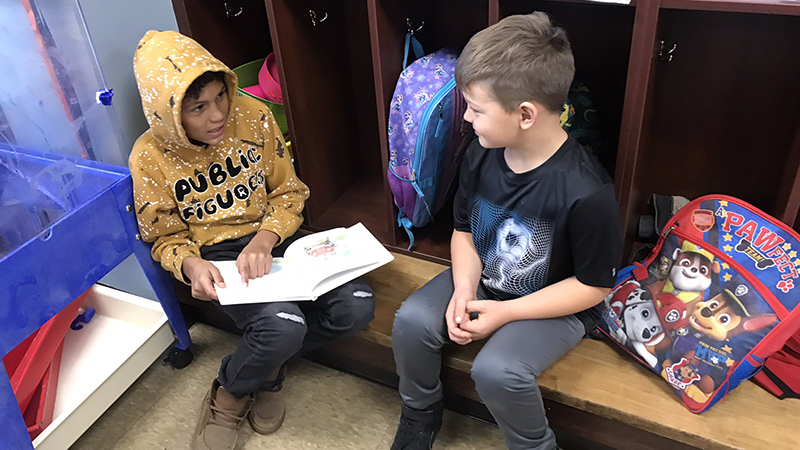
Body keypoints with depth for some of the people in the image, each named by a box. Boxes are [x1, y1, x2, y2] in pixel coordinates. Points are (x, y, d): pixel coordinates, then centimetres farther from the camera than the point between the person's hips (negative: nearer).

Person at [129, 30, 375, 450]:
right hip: (217, 256, -3)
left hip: (272, 237, 4)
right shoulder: (150, 157, -11)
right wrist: (191, 265, -23)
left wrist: (266, 238, -20)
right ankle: (231, 389, 5)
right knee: (283, 325, -32)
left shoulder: (253, 117, -7)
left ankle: (267, 362, 8)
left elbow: (288, 191, 0)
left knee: (355, 304, -19)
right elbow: (167, 237, 1)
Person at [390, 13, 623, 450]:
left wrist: (506, 312, -20)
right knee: (411, 321, -12)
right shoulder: (480, 155, -10)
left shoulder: (586, 192, -29)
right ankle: (420, 413, 17)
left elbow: (594, 286, -17)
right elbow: (464, 231, 3)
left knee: (495, 370, -27)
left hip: (555, 304, -5)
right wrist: (463, 290, -16)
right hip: (482, 280, 6)